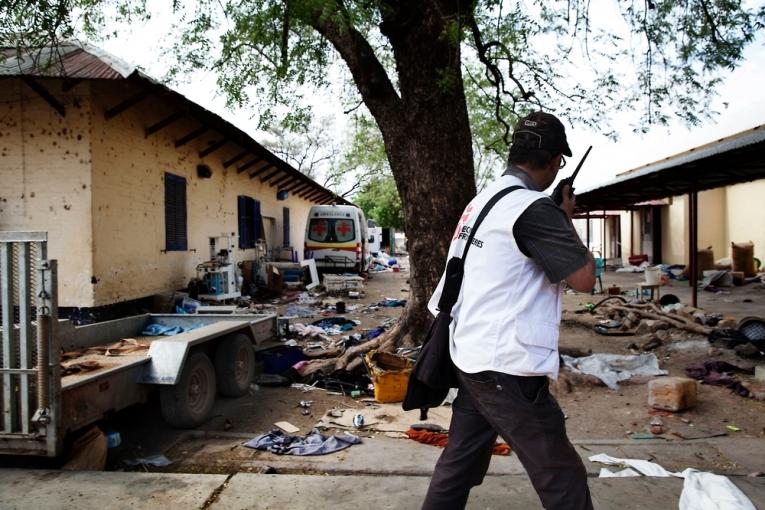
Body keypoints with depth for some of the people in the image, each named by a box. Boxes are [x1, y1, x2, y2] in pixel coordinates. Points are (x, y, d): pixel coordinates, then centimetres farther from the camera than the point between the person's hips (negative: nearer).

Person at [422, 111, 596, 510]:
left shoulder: (483, 199, 11)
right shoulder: (533, 207, -16)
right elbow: (584, 278, -14)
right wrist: (567, 219, 0)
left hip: (473, 357, 9)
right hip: (507, 368, -9)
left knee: (461, 463, 19)